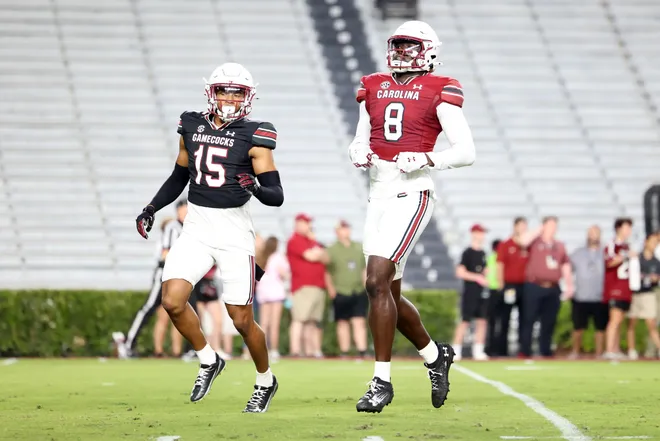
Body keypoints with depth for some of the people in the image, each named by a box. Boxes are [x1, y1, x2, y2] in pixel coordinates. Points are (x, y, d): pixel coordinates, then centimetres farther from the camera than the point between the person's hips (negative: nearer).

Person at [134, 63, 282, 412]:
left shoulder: (254, 138, -6)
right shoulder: (192, 128, 8)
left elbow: (277, 197, -8)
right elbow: (179, 177, 22)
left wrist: (256, 189, -29)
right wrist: (151, 208, 11)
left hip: (234, 230, -4)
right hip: (196, 227, 4)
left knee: (242, 320, -1)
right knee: (172, 301, -14)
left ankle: (265, 381, 25)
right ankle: (208, 361, 11)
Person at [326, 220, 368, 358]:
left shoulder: (359, 248, 15)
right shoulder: (331, 250, 2)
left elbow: (364, 269, 20)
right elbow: (327, 272, 0)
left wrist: (366, 285, 12)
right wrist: (330, 288, -11)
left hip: (359, 292, 3)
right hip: (341, 293, -3)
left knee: (360, 322, -4)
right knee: (343, 323, 1)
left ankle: (362, 352, -9)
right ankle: (344, 353, 5)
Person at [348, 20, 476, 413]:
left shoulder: (439, 92, -3)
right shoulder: (375, 88, 14)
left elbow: (466, 152, -5)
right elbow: (361, 140, 24)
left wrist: (426, 159, -19)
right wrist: (358, 153, 1)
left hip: (411, 194, -7)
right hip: (379, 194, 7)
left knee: (377, 282, -17)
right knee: (389, 294, 11)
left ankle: (382, 381, -11)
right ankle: (436, 355, 34)